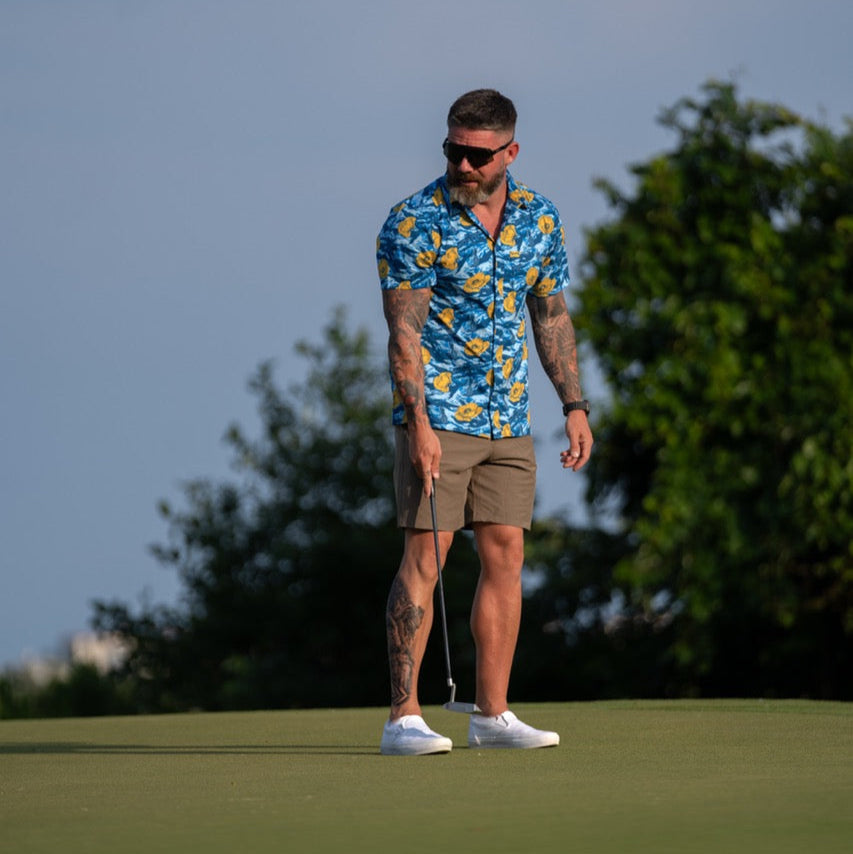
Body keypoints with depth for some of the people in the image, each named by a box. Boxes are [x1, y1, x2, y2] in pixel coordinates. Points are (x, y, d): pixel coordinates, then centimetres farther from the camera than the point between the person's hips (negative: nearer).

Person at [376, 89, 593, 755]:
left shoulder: (539, 220, 6)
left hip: (509, 419, 6)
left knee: (506, 556, 5)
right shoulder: (413, 224, -11)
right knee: (425, 556, -9)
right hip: (439, 413, -6)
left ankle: (493, 714, 11)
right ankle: (404, 716, -9)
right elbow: (404, 329, -14)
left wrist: (575, 406, 11)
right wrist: (418, 420, -23)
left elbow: (552, 317, 15)